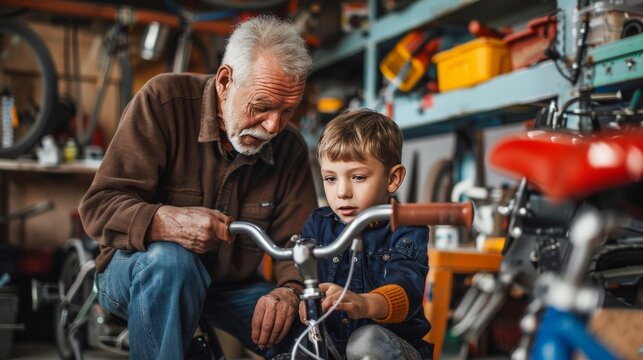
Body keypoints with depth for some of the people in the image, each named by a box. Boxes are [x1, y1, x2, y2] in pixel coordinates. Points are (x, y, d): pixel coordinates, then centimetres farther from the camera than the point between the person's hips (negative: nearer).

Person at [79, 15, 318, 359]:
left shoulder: (290, 147, -5)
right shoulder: (163, 100, -18)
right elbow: (99, 206, -21)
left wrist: (289, 291, -30)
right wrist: (167, 221, -43)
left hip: (231, 287, 4)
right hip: (138, 272, -3)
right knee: (169, 258, -38)